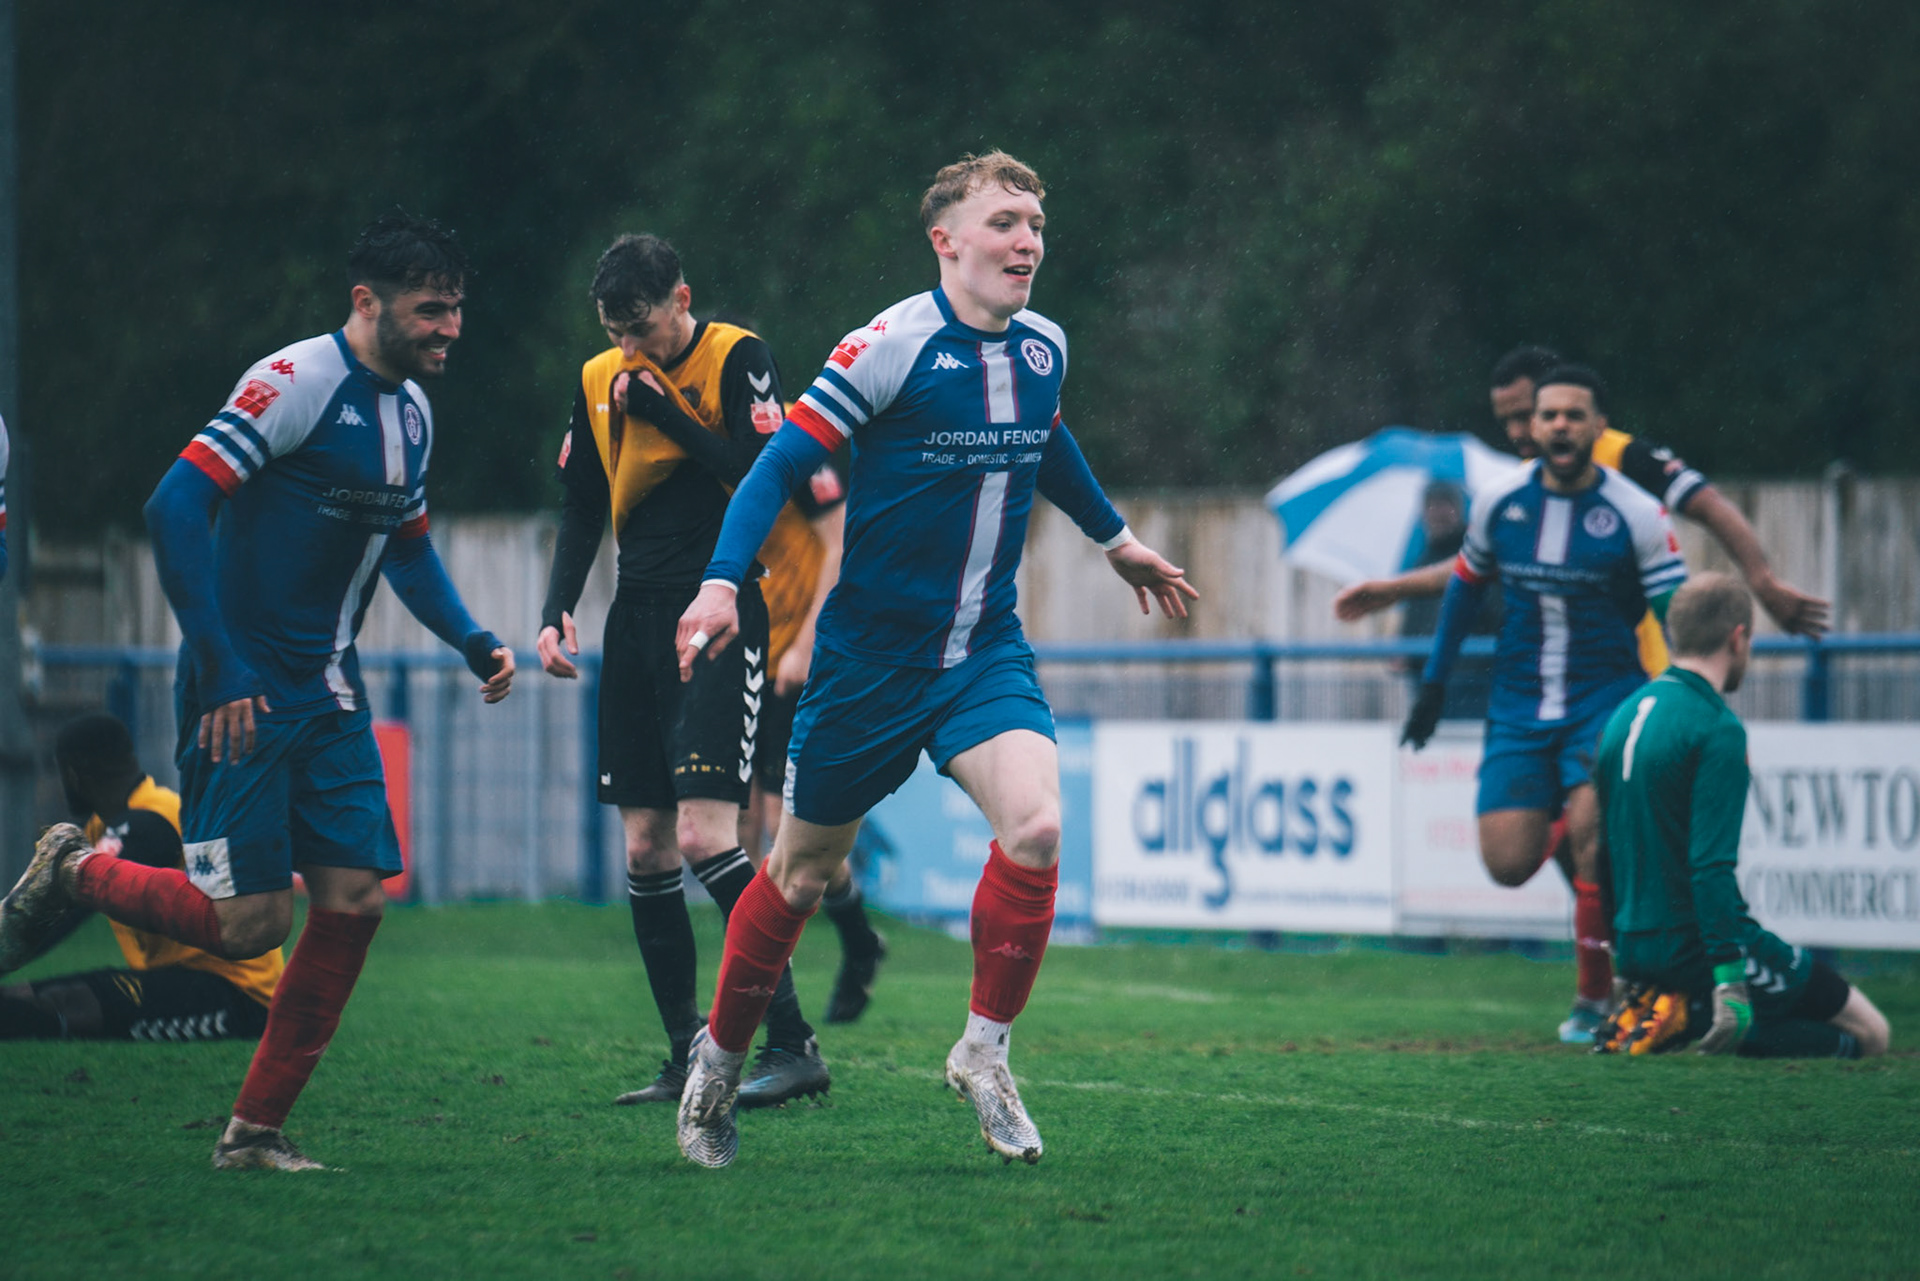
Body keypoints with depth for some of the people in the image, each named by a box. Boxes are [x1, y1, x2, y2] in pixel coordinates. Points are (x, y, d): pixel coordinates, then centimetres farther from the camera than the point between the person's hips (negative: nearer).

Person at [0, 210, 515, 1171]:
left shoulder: (411, 407, 11)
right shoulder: (296, 382, -16)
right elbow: (174, 507, -21)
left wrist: (472, 642, 11)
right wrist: (220, 671, -23)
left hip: (329, 696, 8)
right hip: (246, 695, -8)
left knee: (355, 899, -2)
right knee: (250, 923, -11)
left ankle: (255, 1130, 7)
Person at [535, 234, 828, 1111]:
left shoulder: (736, 360, -5)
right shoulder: (600, 381, 13)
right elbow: (581, 508, 18)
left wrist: (664, 412, -14)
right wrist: (556, 612, 4)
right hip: (639, 615, 7)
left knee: (704, 833, -18)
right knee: (645, 848, 4)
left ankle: (792, 1042, -16)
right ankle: (687, 1057, 9)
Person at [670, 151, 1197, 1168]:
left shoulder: (1043, 350, 3)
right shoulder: (892, 345, -16)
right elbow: (782, 464, -15)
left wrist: (1114, 538, 39)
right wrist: (722, 583, -27)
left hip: (984, 648, 4)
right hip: (870, 654, -4)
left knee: (1035, 825, -21)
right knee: (803, 868, 8)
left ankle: (983, 1050, -4)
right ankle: (719, 1060, 30)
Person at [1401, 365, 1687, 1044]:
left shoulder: (1637, 515, -10)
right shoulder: (1498, 502, 0)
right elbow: (1466, 583, 16)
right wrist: (1434, 683, 18)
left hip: (1606, 700, -3)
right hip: (1519, 707, 3)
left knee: (1590, 830, -24)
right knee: (1508, 862, -9)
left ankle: (1597, 999, -7)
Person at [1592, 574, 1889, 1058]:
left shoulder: (1625, 714, 10)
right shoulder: (1718, 730, -17)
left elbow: (1606, 843, 17)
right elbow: (1712, 866, -25)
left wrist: (1627, 956, 27)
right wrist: (1729, 978, -27)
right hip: (1695, 943, -9)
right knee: (1869, 1032, 0)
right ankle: (1693, 1014, -14)